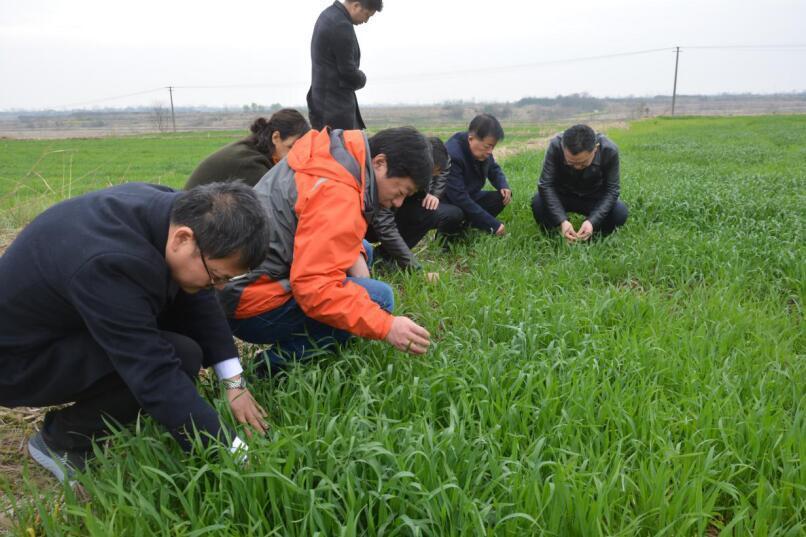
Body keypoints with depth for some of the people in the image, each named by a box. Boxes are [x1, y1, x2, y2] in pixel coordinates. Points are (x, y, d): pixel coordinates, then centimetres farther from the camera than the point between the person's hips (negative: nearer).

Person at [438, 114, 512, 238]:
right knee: (454, 214, -40)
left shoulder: (482, 151, -7)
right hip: (444, 202, -8)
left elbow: (494, 169, 14)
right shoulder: (451, 155, -32)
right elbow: (460, 198, -35)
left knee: (502, 197, -7)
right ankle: (446, 235, -5)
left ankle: (464, 226, -3)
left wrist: (504, 186, -11)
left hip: (469, 198, 8)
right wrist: (493, 225, -34)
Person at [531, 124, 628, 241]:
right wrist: (562, 221, -40)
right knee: (538, 203, -30)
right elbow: (546, 185, -29)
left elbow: (611, 190, -22)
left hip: (595, 199, 1)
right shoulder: (555, 146, -29)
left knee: (620, 212, -26)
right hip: (563, 196, 0)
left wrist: (592, 221, -37)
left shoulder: (609, 151, -26)